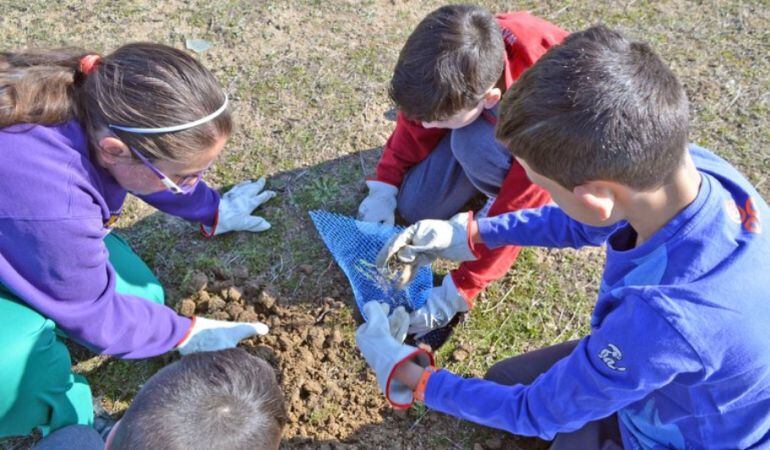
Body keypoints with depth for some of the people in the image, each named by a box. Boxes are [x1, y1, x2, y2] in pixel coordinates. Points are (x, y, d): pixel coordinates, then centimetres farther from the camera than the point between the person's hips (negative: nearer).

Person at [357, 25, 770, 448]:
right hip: (669, 383, 6)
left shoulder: (666, 319, -44)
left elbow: (538, 411, -26)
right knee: (502, 381, 13)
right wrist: (468, 235, -2)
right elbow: (586, 221, -2)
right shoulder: (689, 165, -25)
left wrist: (407, 375, -16)